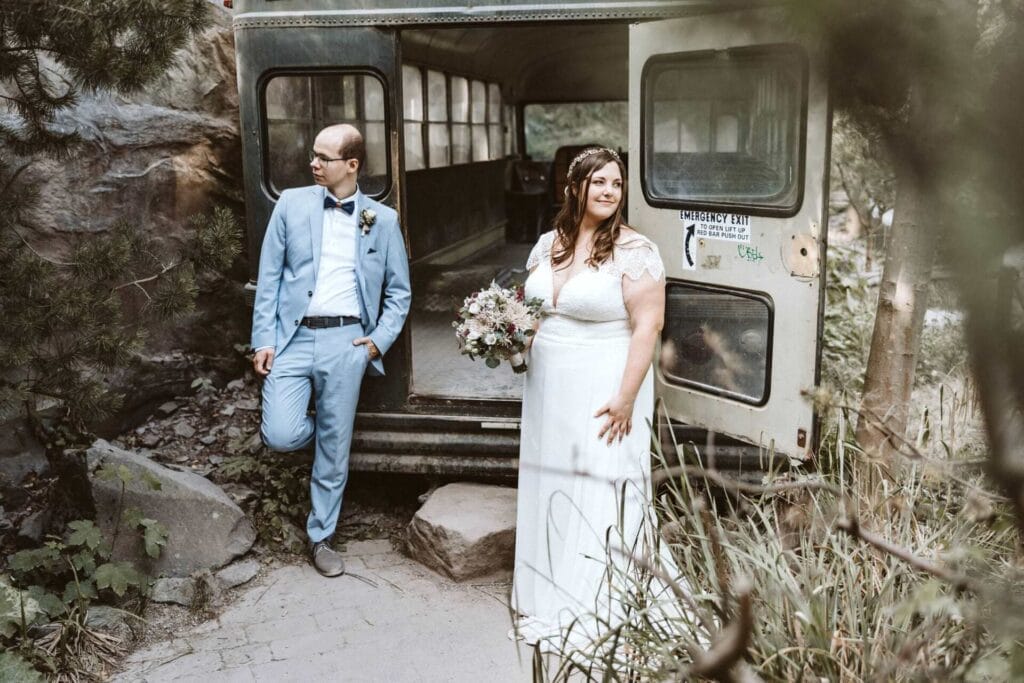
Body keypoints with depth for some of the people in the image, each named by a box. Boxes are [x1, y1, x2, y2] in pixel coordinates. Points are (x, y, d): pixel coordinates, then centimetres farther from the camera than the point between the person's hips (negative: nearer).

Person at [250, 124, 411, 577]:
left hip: (346, 341, 0)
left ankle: (321, 537, 23)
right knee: (281, 436, -14)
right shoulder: (291, 204, 5)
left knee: (334, 449, 5)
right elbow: (269, 276, 4)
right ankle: (307, 426, 24)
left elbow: (399, 291, 11)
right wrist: (264, 340, -3)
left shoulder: (383, 219, 6)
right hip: (293, 336, 0)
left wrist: (380, 340, -2)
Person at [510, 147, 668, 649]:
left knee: (599, 499, 0)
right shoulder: (548, 244, 8)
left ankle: (596, 617, 16)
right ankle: (549, 603, 30)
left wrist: (626, 398, -20)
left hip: (602, 393, -6)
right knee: (548, 491, 13)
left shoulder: (634, 251, -11)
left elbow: (647, 327, -15)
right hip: (548, 391, 6)